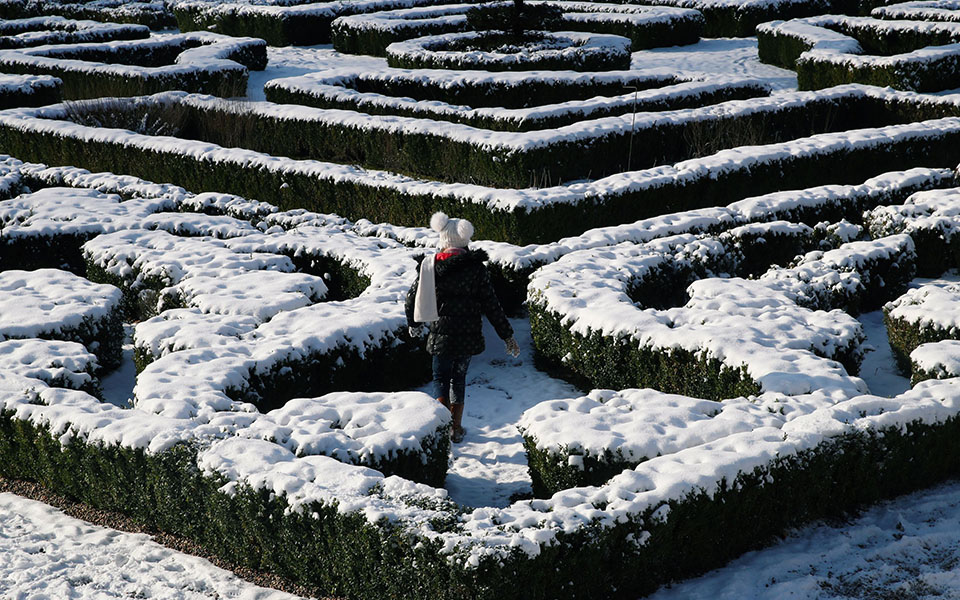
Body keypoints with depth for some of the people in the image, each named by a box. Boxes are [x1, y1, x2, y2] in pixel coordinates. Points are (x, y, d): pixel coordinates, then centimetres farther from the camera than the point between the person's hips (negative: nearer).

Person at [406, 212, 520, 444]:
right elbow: (491, 305, -8)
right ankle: (456, 428, 22)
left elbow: (412, 297, 5)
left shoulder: (429, 265, -5)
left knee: (441, 377, 13)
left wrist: (413, 324, 24)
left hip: (440, 333, 0)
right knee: (459, 377, 16)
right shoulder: (475, 267, -9)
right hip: (468, 334, 0)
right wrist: (507, 335, 0)